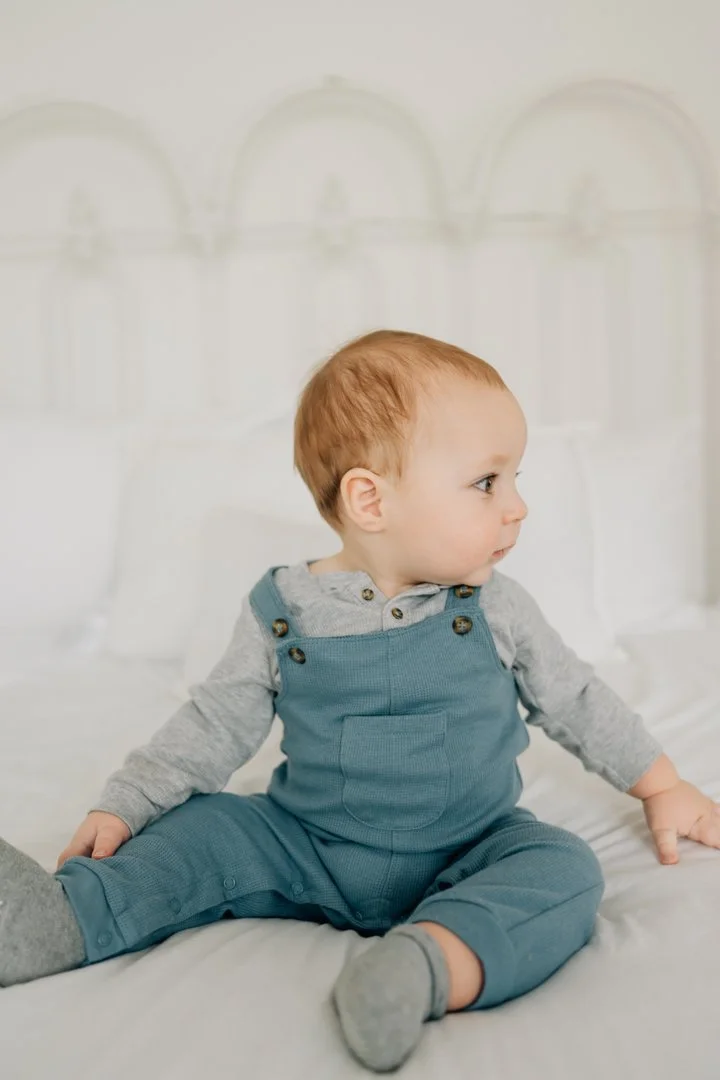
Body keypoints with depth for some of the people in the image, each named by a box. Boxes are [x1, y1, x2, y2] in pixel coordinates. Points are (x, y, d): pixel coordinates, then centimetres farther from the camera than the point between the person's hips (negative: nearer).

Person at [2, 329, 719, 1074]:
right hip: (309, 850, 1)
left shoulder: (496, 609, -5)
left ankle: (430, 963, -44)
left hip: (469, 854, 0)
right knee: (204, 828, -11)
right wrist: (124, 804, -5)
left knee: (565, 871, -25)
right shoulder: (281, 613, -8)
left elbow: (577, 701, 9)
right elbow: (215, 725, 1)